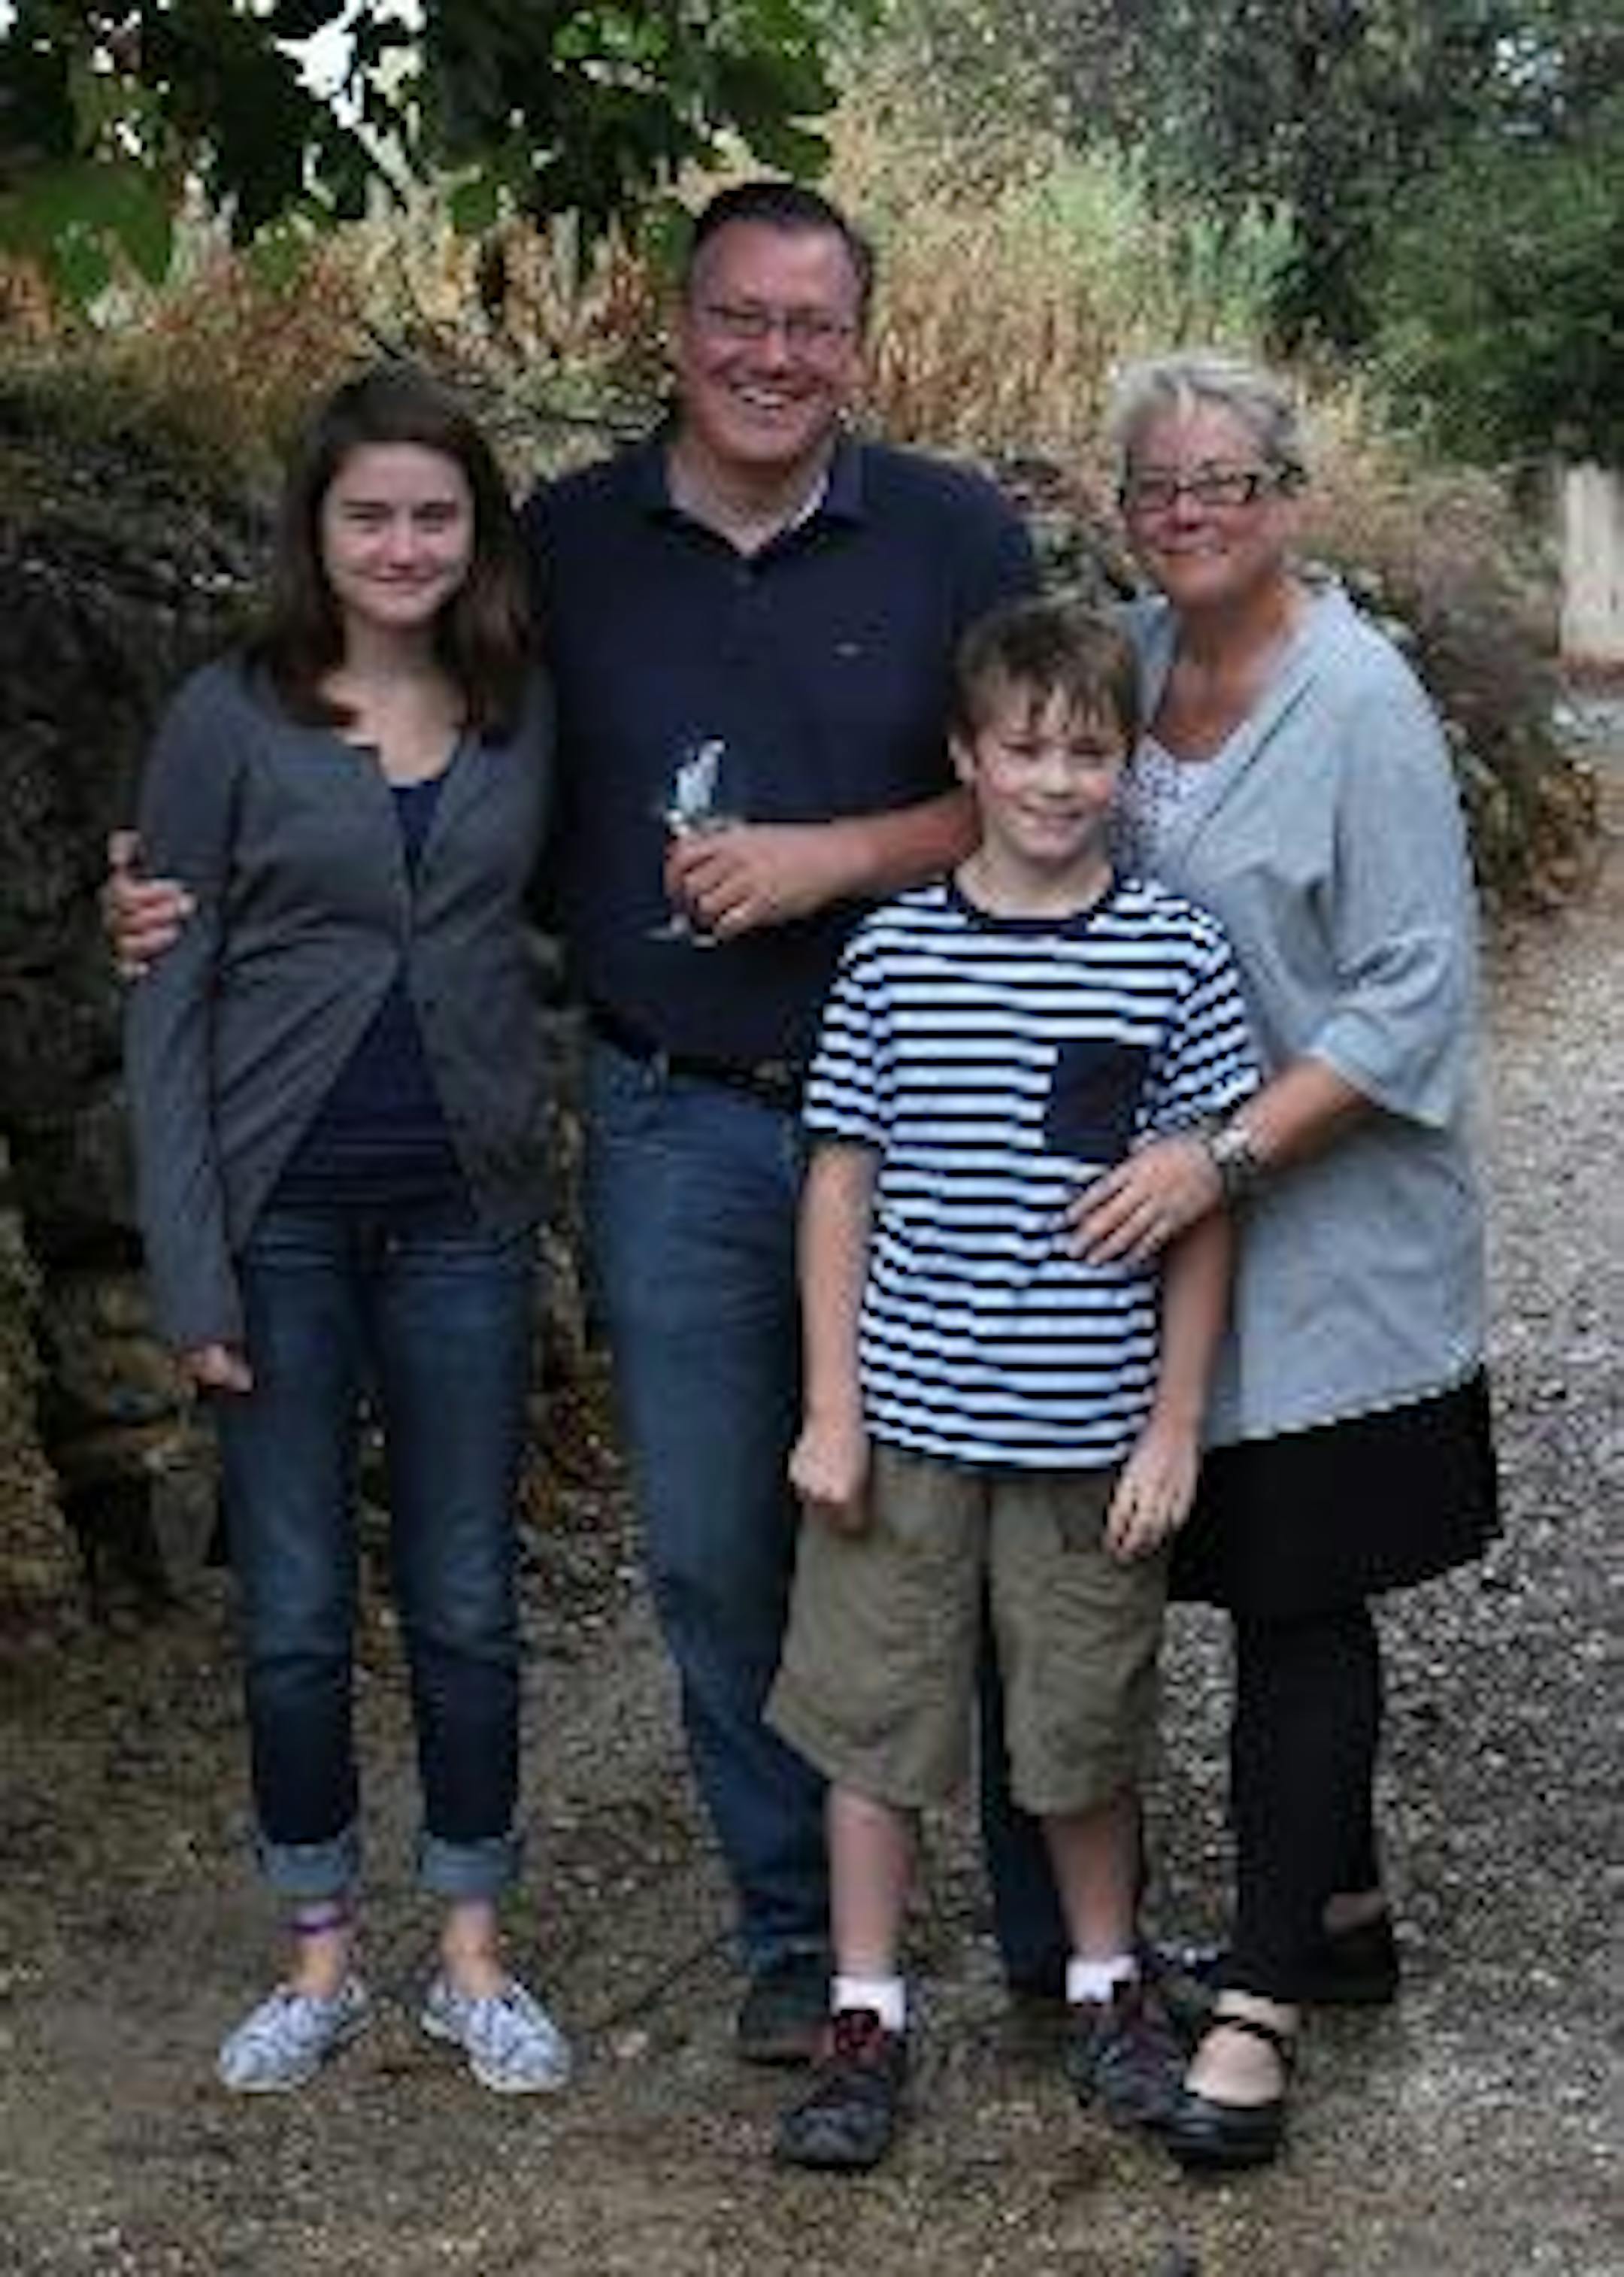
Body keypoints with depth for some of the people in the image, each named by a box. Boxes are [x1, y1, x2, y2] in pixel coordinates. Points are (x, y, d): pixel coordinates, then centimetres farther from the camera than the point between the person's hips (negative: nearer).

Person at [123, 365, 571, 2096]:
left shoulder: (525, 717, 4)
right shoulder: (229, 719, -4)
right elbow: (169, 1000, -4)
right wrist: (190, 1271, -9)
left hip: (465, 1211, 2)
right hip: (280, 1212, -2)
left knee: (467, 1606, 8)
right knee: (293, 1613, 7)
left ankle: (474, 1957, 23)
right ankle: (320, 1957, 24)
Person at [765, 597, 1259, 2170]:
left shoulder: (1176, 957, -4)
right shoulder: (895, 951, -2)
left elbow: (1203, 1208, -1)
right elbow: (842, 1181, 2)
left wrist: (1175, 1427, -3)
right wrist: (829, 1408, -1)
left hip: (1090, 1426, 0)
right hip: (907, 1413, 1)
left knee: (1088, 1728, 12)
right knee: (871, 1713, 7)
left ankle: (1106, 1984, 34)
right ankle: (865, 2017, 22)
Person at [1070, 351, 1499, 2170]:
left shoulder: (1359, 702, -16)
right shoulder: (1125, 659, 4)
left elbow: (1416, 995, -18)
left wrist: (1225, 1156, -23)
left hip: (1327, 1235, -6)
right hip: (1169, 1222, 6)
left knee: (1298, 1607, 1)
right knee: (1265, 1590, 15)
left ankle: (1261, 2000, 9)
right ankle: (1343, 1910, 32)